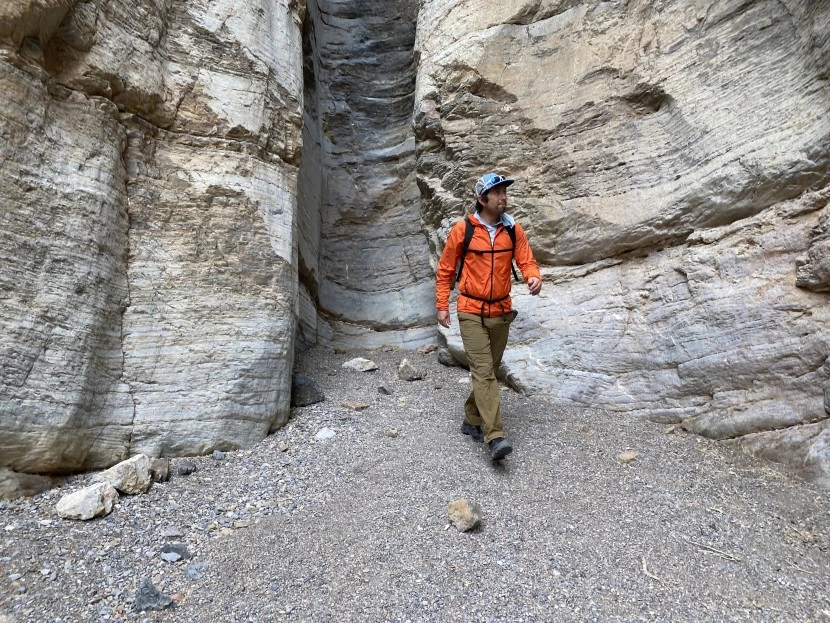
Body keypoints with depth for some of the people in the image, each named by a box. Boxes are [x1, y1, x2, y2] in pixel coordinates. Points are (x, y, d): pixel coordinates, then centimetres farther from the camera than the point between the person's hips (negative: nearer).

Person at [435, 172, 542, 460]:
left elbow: (526, 261, -1)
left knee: (490, 370, 14)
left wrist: (534, 277, -23)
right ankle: (495, 437, -12)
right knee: (484, 372, -11)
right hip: (472, 312, -4)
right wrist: (442, 305, -2)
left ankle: (472, 420, 31)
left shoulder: (513, 229, 3)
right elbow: (445, 270, 0)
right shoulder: (462, 229, -7)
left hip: (501, 312, 4)